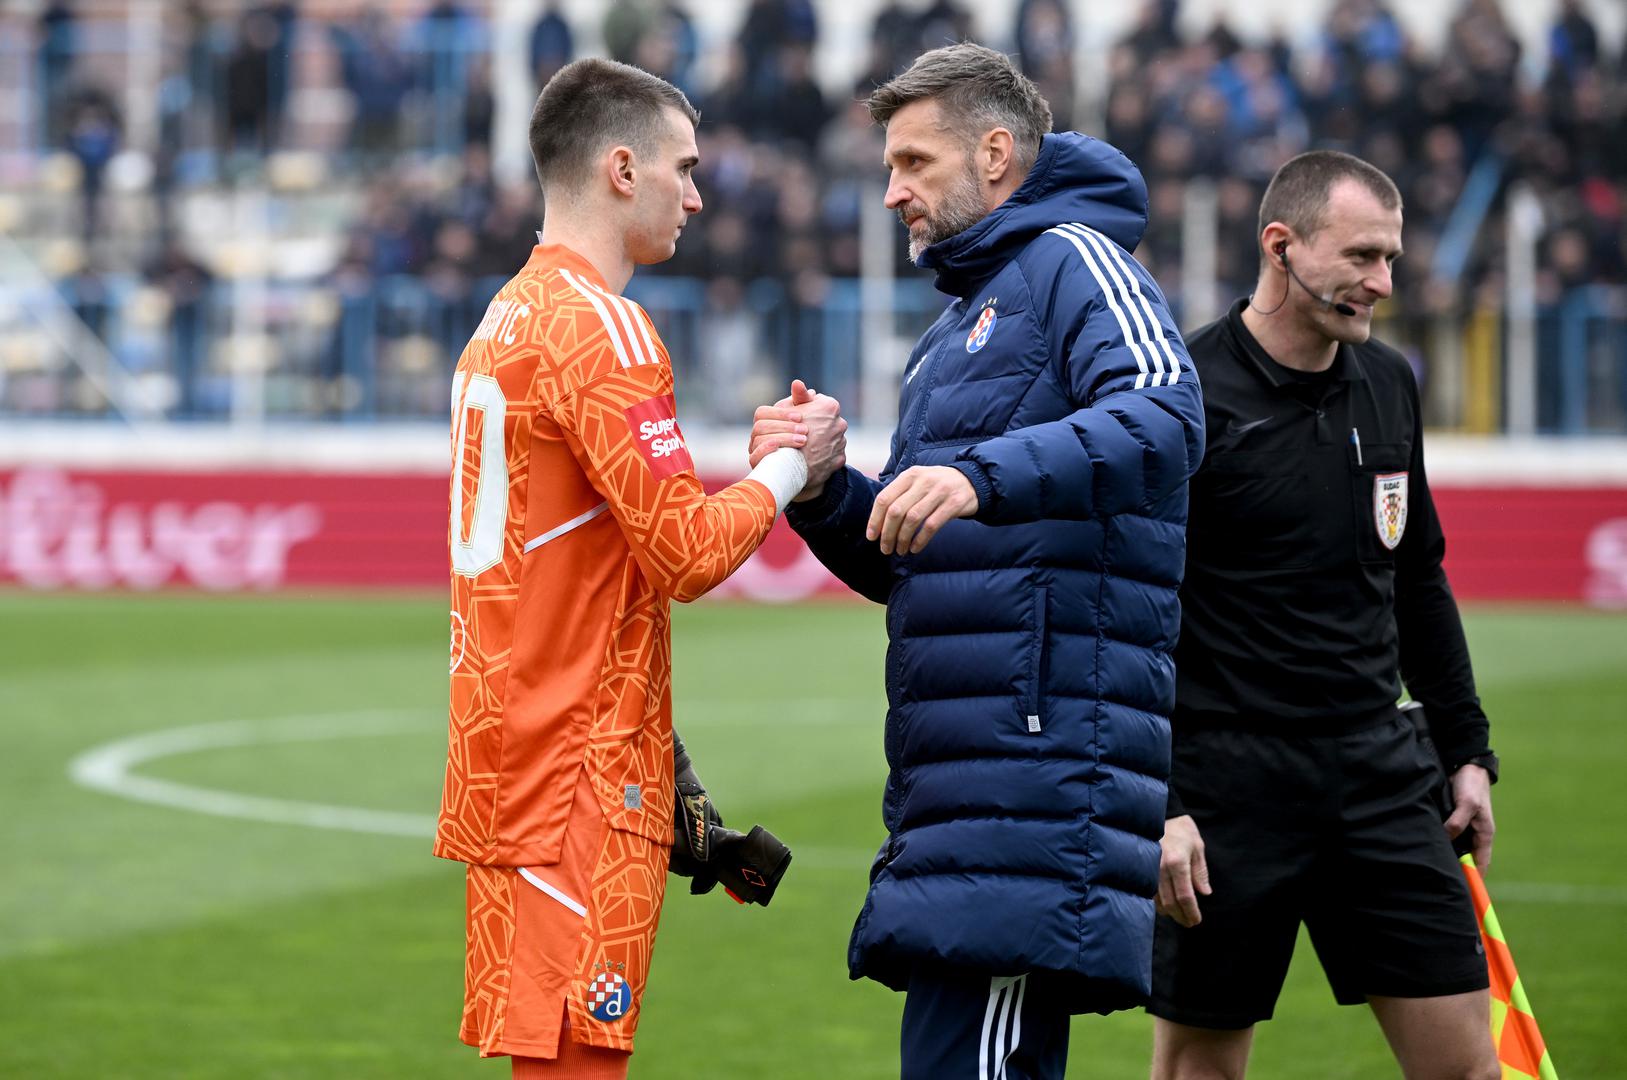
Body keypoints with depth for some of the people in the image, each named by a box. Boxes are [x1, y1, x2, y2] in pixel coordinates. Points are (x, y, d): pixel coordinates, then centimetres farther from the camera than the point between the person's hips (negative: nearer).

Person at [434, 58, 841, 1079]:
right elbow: (688, 553, -16)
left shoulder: (507, 320, 17)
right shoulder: (601, 327, -12)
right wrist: (787, 467, -1)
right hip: (579, 776, -9)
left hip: (511, 758, 9)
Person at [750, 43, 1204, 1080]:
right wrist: (819, 486, 5)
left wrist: (981, 474, -34)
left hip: (1046, 749, -10)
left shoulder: (1076, 262, -1)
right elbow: (899, 566, 26)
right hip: (958, 765, 10)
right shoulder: (957, 329, 28)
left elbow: (1165, 420, -22)